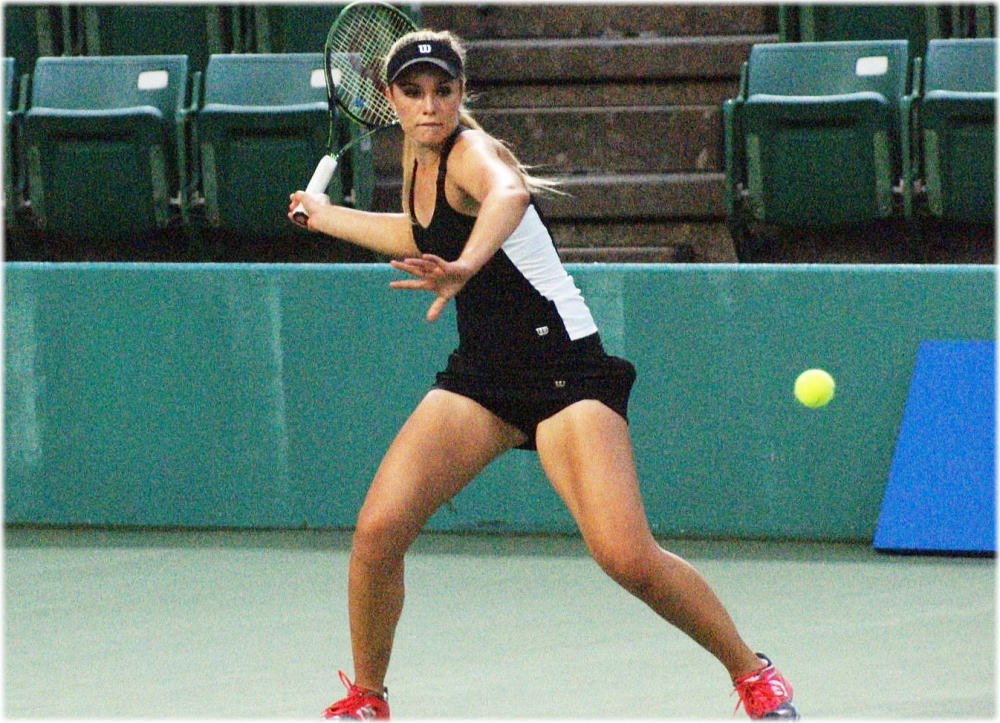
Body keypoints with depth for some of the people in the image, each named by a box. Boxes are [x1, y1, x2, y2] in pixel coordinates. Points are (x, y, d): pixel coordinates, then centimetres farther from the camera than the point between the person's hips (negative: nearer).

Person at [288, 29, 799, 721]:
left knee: (626, 556, -21)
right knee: (378, 530, -12)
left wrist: (465, 267, -63)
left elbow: (508, 194, -43)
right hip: (479, 375, 7)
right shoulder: (419, 156, 10)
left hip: (564, 368, -7)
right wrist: (329, 217, 41)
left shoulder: (471, 152, -16)